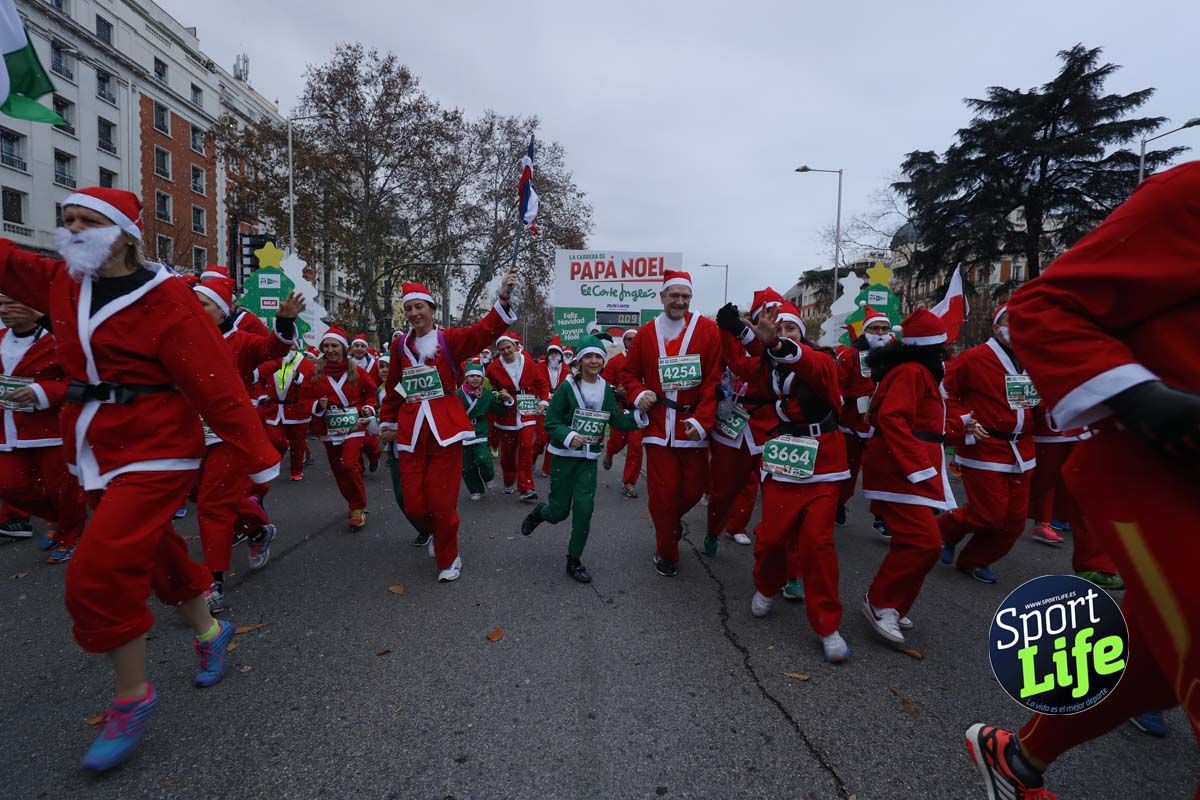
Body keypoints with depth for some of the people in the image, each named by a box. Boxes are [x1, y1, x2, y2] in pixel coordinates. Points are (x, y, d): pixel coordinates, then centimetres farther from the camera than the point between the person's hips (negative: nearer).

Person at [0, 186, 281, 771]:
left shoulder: (165, 300, -17)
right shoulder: (61, 283, 6)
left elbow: (218, 386, -20)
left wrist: (260, 459, -20)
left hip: (154, 452, -8)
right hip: (95, 453, 8)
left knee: (100, 572, -11)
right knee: (153, 553, 18)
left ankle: (133, 697, 9)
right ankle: (210, 631, 41)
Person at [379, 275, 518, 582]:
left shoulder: (450, 339, -2)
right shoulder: (399, 345, 8)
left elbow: (485, 330, -19)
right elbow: (393, 389, 17)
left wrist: (504, 299, -33)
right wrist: (388, 423, 20)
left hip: (445, 430, -3)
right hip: (411, 433, 3)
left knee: (442, 502, -1)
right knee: (413, 504, 5)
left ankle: (449, 558, 24)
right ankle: (437, 533, 39)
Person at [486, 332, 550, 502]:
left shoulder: (528, 363, -3)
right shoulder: (493, 367, -4)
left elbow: (541, 382, 4)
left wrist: (543, 401, -3)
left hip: (526, 413, -1)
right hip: (506, 413, 1)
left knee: (526, 448, -10)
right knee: (507, 450, 10)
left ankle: (525, 488, -4)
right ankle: (509, 482, 33)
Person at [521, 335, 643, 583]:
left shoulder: (606, 389, 2)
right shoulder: (567, 387, -11)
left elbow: (617, 420, 4)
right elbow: (551, 422, -10)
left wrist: (639, 416, -12)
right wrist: (569, 437, -27)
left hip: (589, 459, 3)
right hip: (564, 456, -3)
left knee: (584, 509, -4)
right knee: (559, 511, 4)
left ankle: (574, 561, 14)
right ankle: (539, 512, 41)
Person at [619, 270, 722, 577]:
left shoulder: (708, 330, -2)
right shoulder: (646, 333, 5)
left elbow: (713, 380, -6)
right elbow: (629, 372, 14)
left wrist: (701, 419, -14)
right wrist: (638, 394, -6)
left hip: (693, 425, 0)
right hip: (658, 425, 1)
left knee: (694, 489, 8)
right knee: (662, 494, 3)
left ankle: (672, 520, 43)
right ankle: (666, 553, 25)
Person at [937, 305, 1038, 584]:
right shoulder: (972, 359, -10)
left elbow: (1036, 400, 23)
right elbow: (945, 394, -7)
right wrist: (965, 422, -15)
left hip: (1021, 452, 7)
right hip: (984, 449, -7)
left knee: (1014, 519, 9)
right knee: (989, 514, -7)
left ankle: (975, 561, 27)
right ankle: (944, 530, 22)